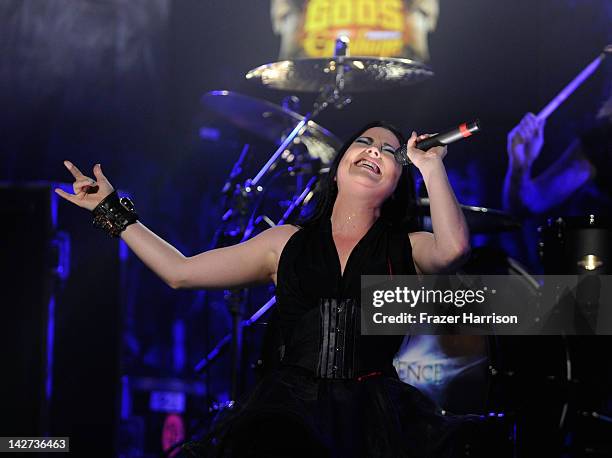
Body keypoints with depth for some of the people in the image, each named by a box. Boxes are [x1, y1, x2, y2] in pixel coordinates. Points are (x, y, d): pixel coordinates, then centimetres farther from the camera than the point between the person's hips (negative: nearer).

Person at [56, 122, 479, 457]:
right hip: (288, 412, 1)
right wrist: (112, 211, 21)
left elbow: (454, 247, -13)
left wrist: (430, 164, -3)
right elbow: (180, 271, 17)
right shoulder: (287, 243, 17)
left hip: (377, 417, 0)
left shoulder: (405, 248, 12)